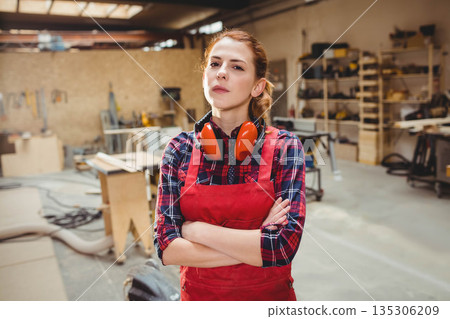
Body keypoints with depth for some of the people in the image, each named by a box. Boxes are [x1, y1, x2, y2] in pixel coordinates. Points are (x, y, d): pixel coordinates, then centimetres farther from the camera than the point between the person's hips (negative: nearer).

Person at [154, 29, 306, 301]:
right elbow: (167, 248, -13)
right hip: (198, 295, 1)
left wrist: (196, 229, -18)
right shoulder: (180, 149, -9)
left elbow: (284, 246, -22)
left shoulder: (285, 147, -13)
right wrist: (254, 247, -20)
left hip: (268, 294, -1)